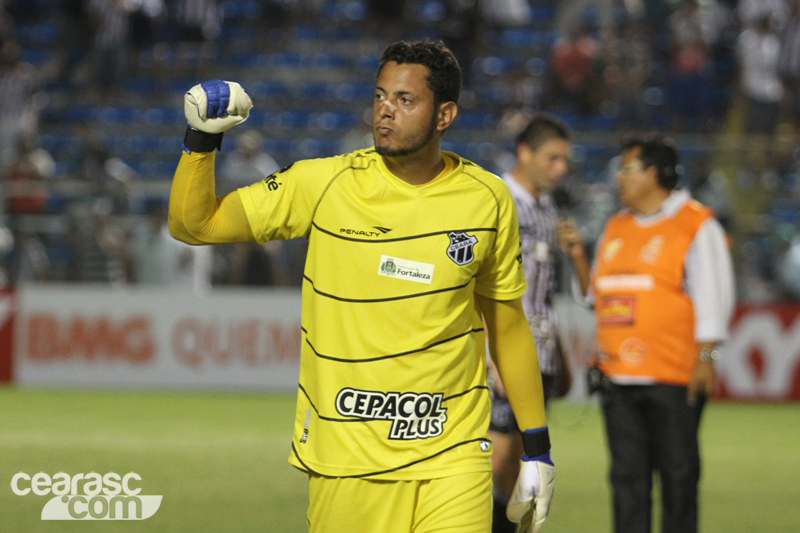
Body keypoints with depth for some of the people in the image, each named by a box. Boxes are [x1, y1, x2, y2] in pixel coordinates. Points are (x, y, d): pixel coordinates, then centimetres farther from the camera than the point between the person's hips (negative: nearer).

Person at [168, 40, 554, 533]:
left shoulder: (487, 200, 3)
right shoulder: (324, 184, -3)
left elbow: (508, 325, 13)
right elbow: (194, 224, 0)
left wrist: (537, 448, 12)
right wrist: (202, 139, -16)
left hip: (451, 459, 0)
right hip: (343, 460, 0)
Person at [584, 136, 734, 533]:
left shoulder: (696, 225, -2)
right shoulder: (616, 228, 17)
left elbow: (712, 296, -6)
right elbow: (596, 293, 23)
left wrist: (705, 356, -12)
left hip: (675, 379, -6)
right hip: (619, 379, 6)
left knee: (678, 474, -2)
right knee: (627, 474, 4)